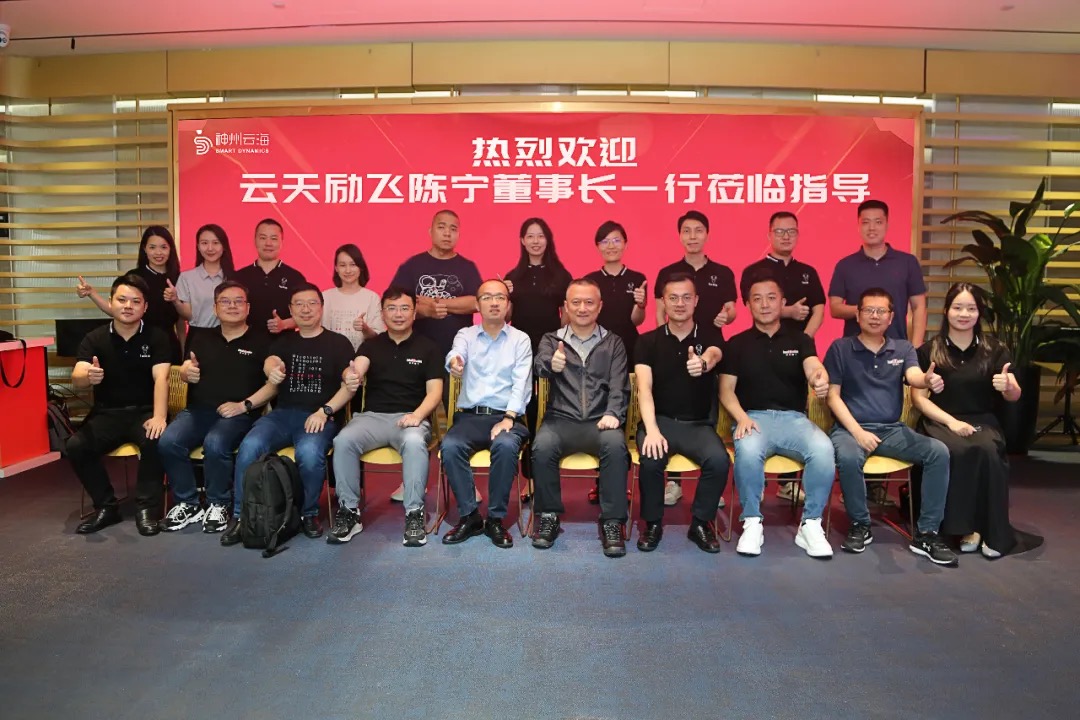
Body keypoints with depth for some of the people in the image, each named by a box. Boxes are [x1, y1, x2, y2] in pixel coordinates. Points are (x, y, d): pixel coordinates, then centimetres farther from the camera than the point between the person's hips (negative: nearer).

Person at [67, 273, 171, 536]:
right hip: (107, 413, 2)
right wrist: (88, 377, -40)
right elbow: (76, 379, -13)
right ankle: (106, 506, -4)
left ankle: (147, 507, -17)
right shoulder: (94, 338, 1)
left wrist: (159, 416, -33)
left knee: (155, 440, -33)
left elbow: (161, 378, -17)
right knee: (74, 446, -23)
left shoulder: (156, 337, -4)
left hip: (144, 411, -2)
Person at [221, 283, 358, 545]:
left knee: (309, 452, -34)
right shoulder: (283, 341, 17)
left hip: (320, 417, -3)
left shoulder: (338, 343, 9)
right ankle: (240, 514, -11)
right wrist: (272, 370, -32)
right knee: (249, 446, -26)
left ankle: (309, 513, -10)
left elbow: (349, 385, 0)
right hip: (282, 413, 3)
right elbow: (270, 361, -6)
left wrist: (324, 411, -14)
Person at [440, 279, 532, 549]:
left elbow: (521, 383, -1)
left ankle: (496, 519, -16)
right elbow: (456, 353, -13)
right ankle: (469, 515, -11)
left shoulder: (520, 339, 10)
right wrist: (454, 362, -40)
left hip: (507, 416, -1)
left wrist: (508, 418, -16)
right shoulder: (465, 334, 12)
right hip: (470, 415, 1)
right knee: (450, 446, -29)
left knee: (506, 445, -34)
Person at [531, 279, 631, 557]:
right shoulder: (551, 339, 12)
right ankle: (549, 516, -10)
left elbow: (619, 386, 3)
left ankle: (612, 522, -20)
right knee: (542, 446, -31)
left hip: (599, 421, 0)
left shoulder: (613, 344, 14)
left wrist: (612, 414, -18)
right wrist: (551, 364, -37)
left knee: (616, 444, -33)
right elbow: (539, 366, -11)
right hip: (561, 420, 0)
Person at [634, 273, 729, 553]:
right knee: (651, 459, -31)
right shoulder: (648, 341, 3)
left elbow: (713, 355, -22)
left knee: (719, 460, -28)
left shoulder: (710, 334, 4)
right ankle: (653, 522, -4)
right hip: (660, 420, 0)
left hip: (699, 424, 1)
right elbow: (644, 388, -10)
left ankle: (701, 522, -2)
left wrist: (703, 363, -49)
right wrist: (651, 429, -27)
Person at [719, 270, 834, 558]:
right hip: (754, 417, -1)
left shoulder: (800, 340, 12)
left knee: (823, 449, -31)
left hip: (794, 418, 1)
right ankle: (752, 523, -15)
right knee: (747, 450, -36)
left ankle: (811, 524, -12)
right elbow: (726, 389, 5)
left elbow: (813, 367, -10)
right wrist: (742, 418, -15)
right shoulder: (737, 344, 10)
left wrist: (820, 379, -36)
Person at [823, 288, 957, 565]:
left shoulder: (903, 349, 11)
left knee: (939, 452, -22)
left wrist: (928, 380, -37)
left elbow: (914, 377, -11)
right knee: (848, 457, -36)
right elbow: (833, 396, -2)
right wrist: (857, 432, -15)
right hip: (850, 427, -3)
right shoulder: (840, 348, 3)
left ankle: (926, 533, -11)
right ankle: (860, 525, -9)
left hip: (892, 429, 3)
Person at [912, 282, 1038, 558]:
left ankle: (995, 533, -20)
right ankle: (964, 527, -19)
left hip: (983, 421, 2)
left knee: (988, 451, -33)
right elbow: (918, 398, -2)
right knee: (957, 452, -35)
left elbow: (1014, 396, -1)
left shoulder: (994, 349, 8)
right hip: (940, 421, -1)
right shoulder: (929, 351, 3)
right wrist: (951, 421, -16)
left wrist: (1007, 386, -26)